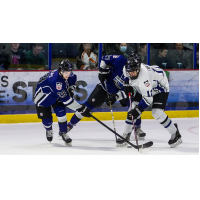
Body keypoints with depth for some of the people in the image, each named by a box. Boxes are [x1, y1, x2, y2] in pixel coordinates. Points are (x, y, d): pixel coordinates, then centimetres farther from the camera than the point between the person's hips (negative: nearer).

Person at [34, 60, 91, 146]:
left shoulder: (68, 74, -19)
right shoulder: (56, 80, -43)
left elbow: (73, 79, 11)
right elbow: (66, 100, -43)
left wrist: (71, 90, -2)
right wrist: (81, 109, -42)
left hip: (56, 96, 6)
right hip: (43, 96, -6)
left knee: (61, 113, -13)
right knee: (47, 119, -3)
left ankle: (63, 133, 6)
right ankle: (49, 130, 32)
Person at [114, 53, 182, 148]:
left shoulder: (144, 76, -43)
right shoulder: (126, 69, -21)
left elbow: (148, 98, -38)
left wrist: (138, 110, -38)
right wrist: (127, 84, -4)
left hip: (160, 87, -8)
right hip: (144, 88, 8)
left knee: (157, 113, -21)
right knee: (134, 107, 1)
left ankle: (175, 133, -5)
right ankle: (126, 134, 14)